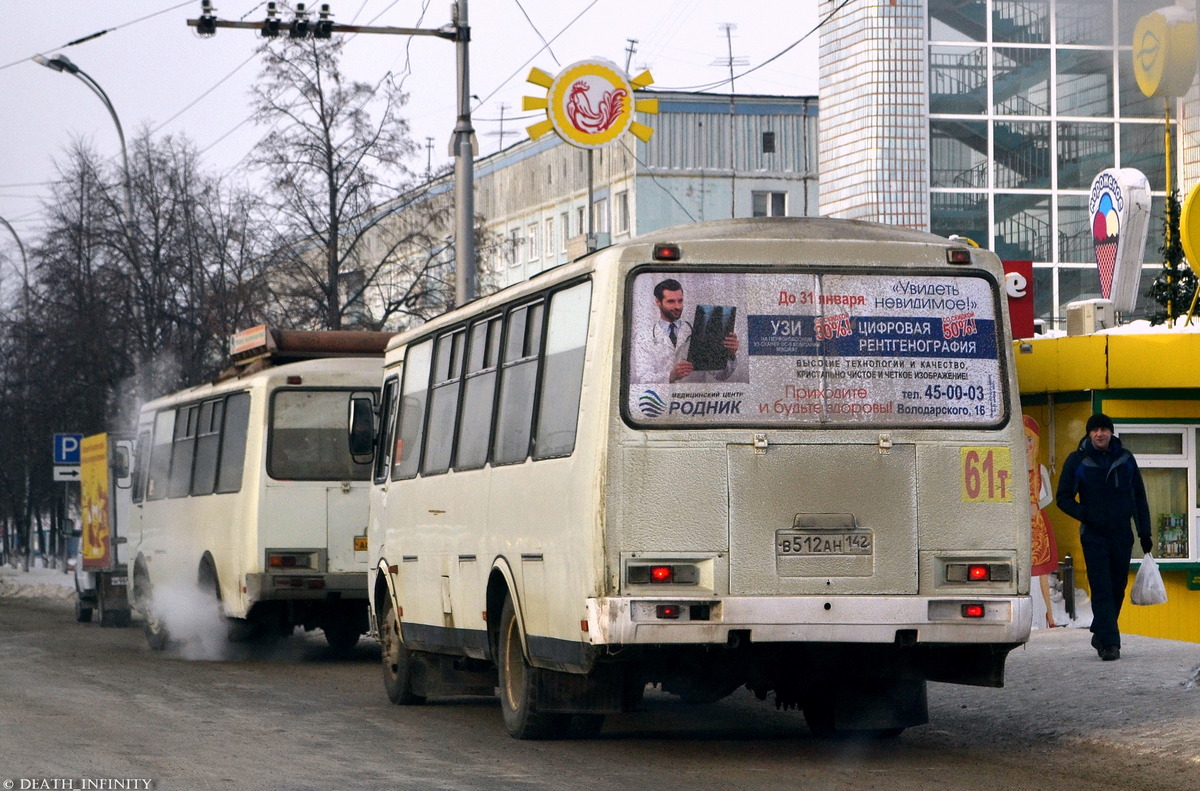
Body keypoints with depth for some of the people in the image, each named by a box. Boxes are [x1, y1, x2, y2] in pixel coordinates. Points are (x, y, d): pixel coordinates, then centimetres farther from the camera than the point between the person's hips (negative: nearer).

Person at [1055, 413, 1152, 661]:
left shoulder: (1125, 459, 6)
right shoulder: (1077, 461, -1)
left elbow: (1139, 498, 14)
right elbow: (1063, 498, 3)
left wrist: (1144, 533, 9)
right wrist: (1086, 515, -13)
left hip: (1122, 535, 3)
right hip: (1094, 536, -3)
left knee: (1117, 590, 9)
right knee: (1102, 591, -10)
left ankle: (1101, 635, 26)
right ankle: (1109, 643, -13)